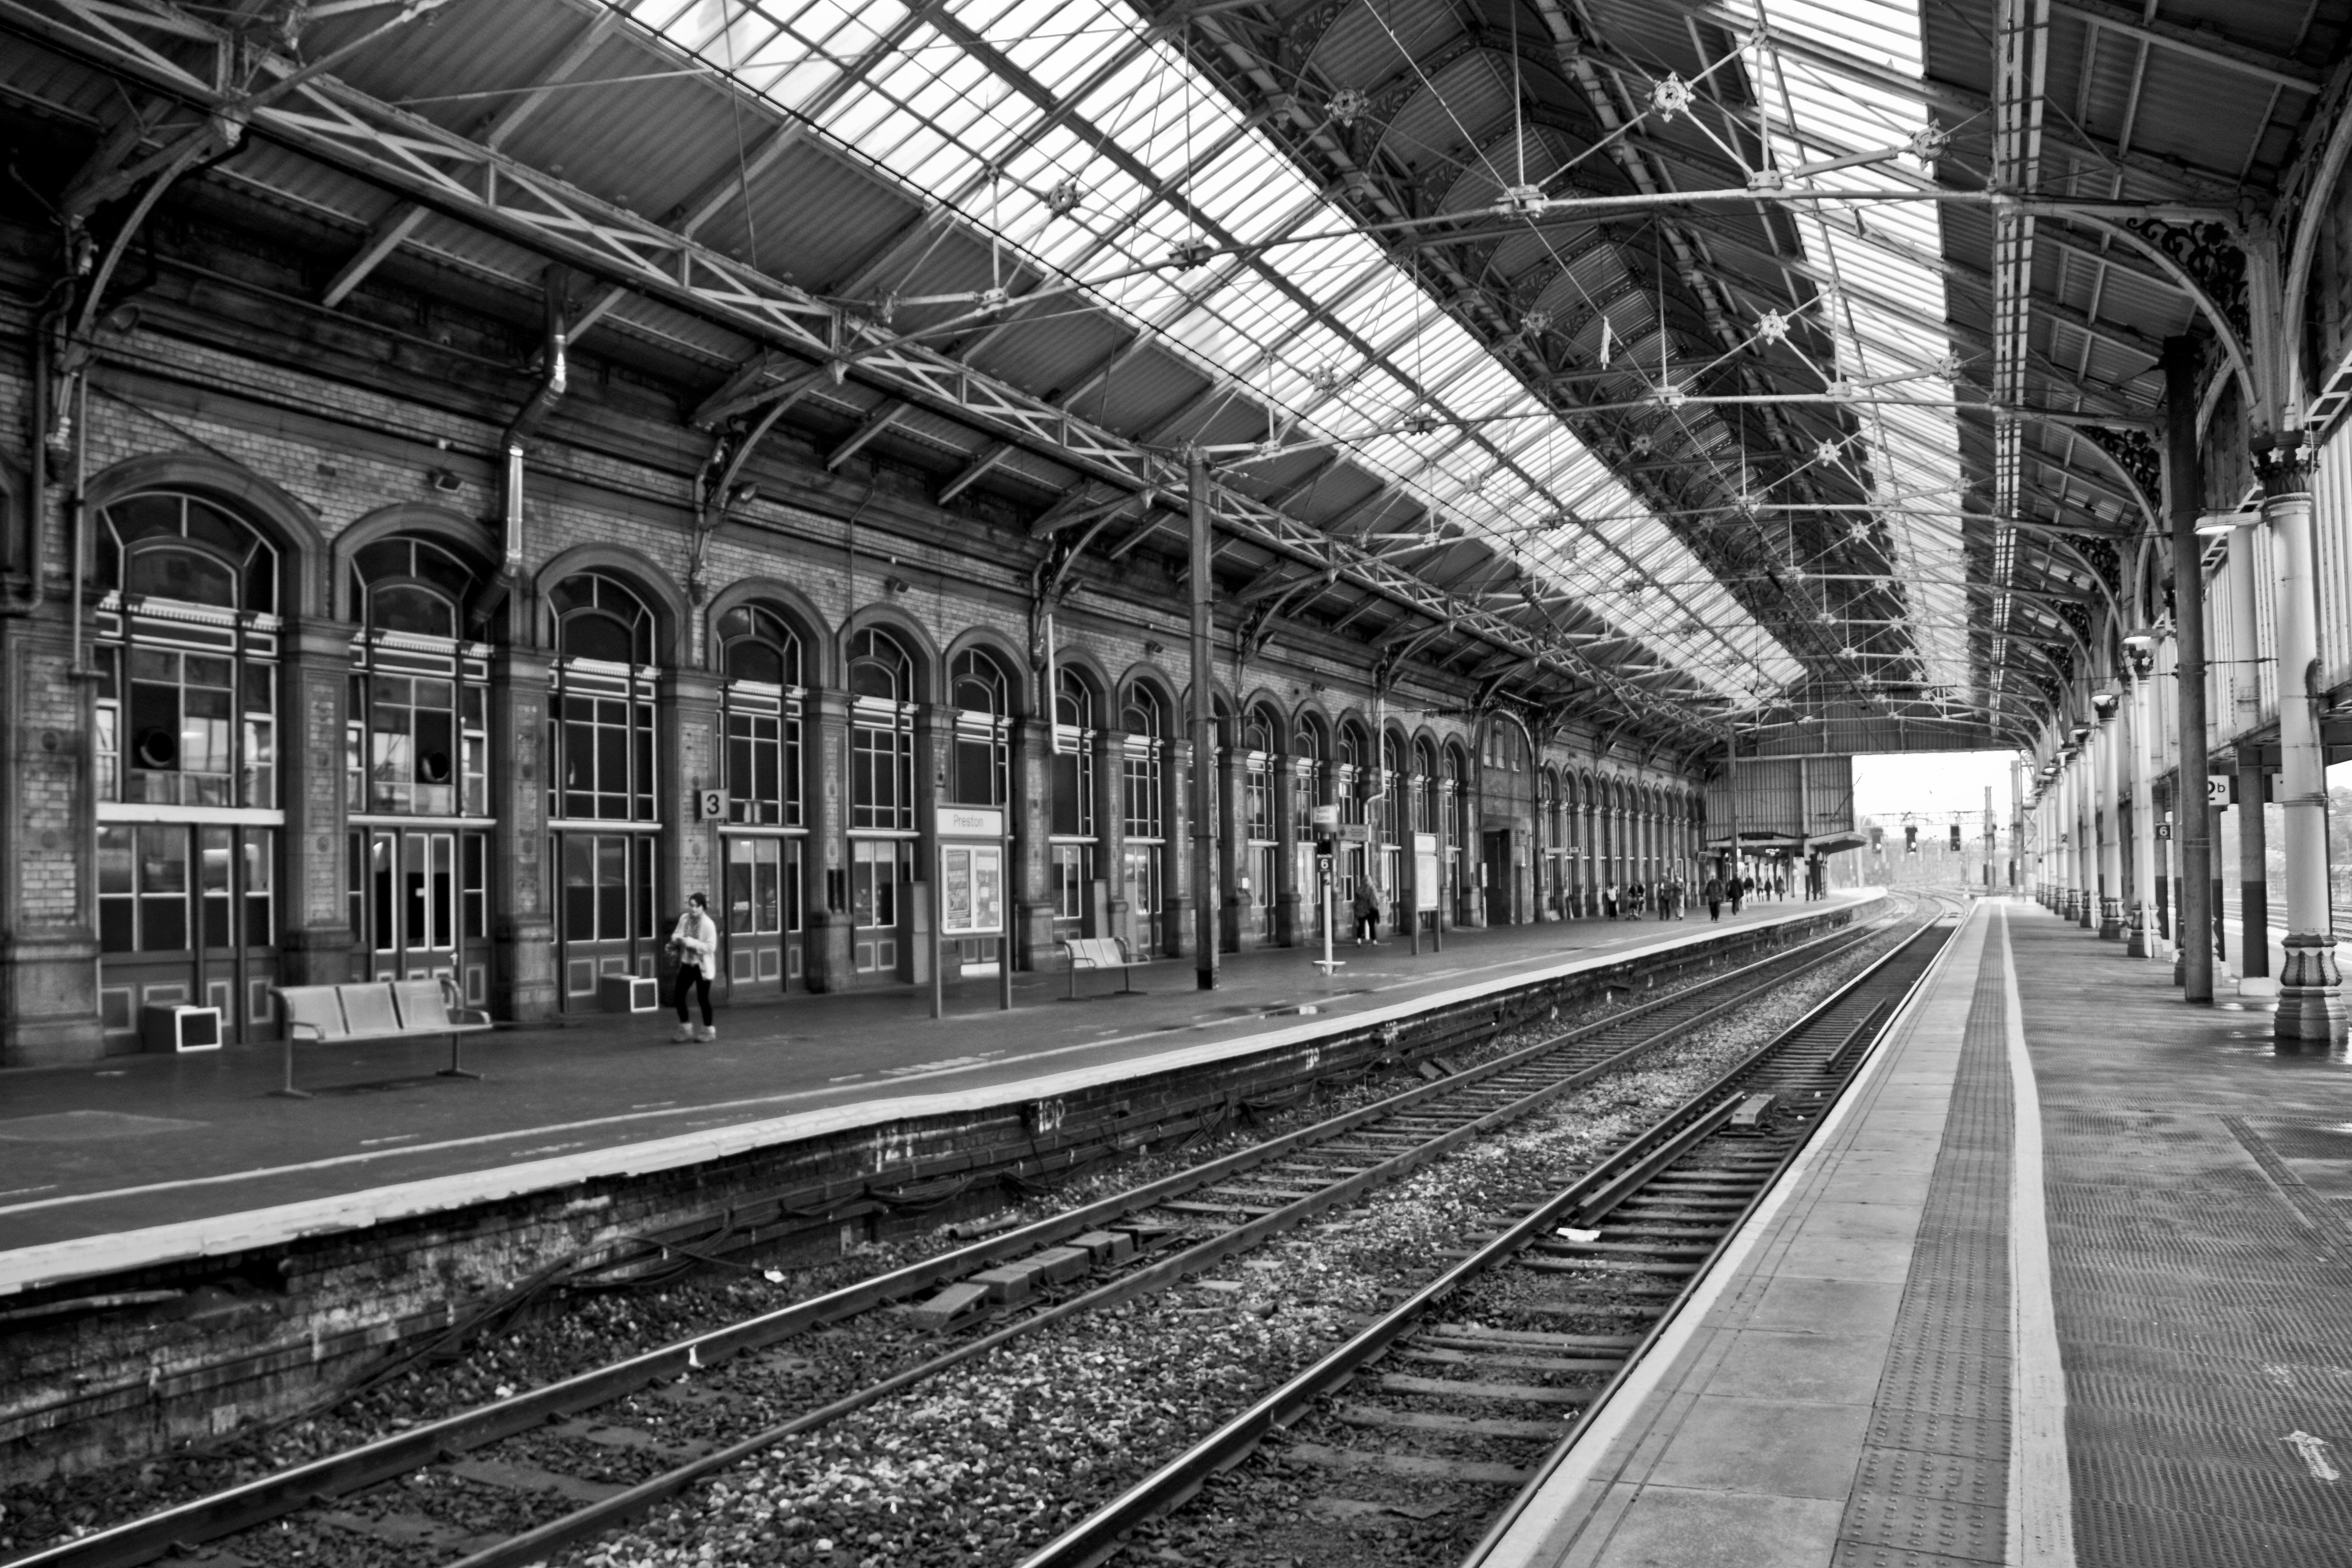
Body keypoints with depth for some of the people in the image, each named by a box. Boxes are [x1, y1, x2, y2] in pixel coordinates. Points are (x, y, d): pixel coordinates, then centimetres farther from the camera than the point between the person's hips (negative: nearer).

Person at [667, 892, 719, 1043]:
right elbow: (676, 934, 15)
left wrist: (692, 943, -27)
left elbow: (711, 947, -21)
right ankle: (685, 1030, 19)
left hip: (702, 966, -6)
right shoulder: (684, 919, 0)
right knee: (678, 995, 3)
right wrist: (677, 939, -9)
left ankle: (708, 1030, 22)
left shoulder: (709, 924, -17)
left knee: (703, 998, 4)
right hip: (687, 964, 6)